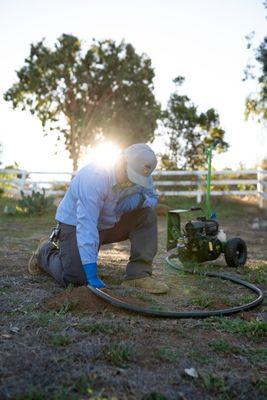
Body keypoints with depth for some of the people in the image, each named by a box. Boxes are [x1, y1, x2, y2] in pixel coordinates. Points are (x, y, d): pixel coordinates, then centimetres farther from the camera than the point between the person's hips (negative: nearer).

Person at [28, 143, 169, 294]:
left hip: (111, 223, 6)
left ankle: (138, 275, -11)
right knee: (75, 278, -18)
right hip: (75, 223, -6)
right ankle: (47, 251, 14)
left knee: (147, 213, -13)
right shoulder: (94, 176, -35)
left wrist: (139, 198, -26)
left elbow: (153, 197, 1)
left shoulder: (141, 174, -14)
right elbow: (86, 226, -39)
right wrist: (92, 276, -42)